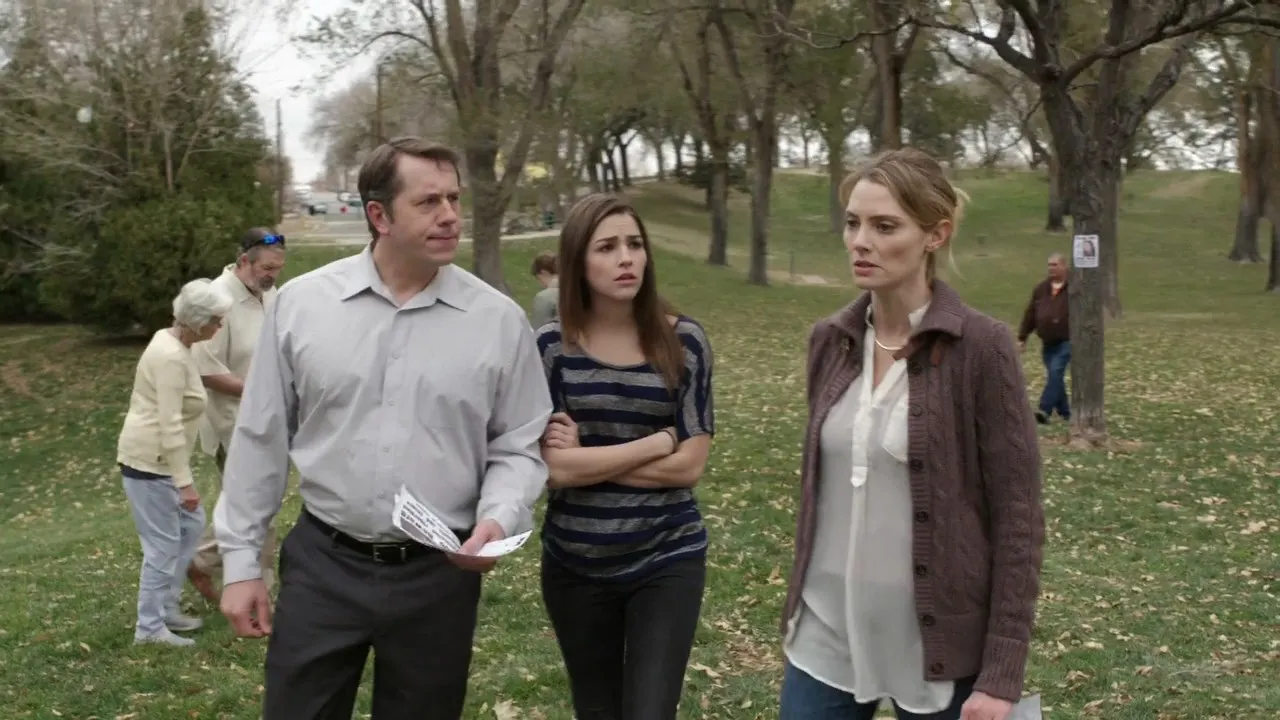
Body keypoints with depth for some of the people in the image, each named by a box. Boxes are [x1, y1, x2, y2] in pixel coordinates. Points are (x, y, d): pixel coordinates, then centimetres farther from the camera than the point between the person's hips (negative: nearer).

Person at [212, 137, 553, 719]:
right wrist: (241, 561, 4)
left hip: (439, 574, 0)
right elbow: (261, 440, 3)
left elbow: (518, 447, 3)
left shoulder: (500, 320, -3)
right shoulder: (299, 303, -2)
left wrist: (498, 520, -17)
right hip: (321, 564, 0)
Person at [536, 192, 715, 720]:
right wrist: (659, 440, -14)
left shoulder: (682, 341, -6)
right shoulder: (552, 346, -6)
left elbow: (689, 465, -10)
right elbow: (556, 467, -13)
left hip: (667, 561, -1)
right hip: (575, 565, 1)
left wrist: (589, 458, -13)